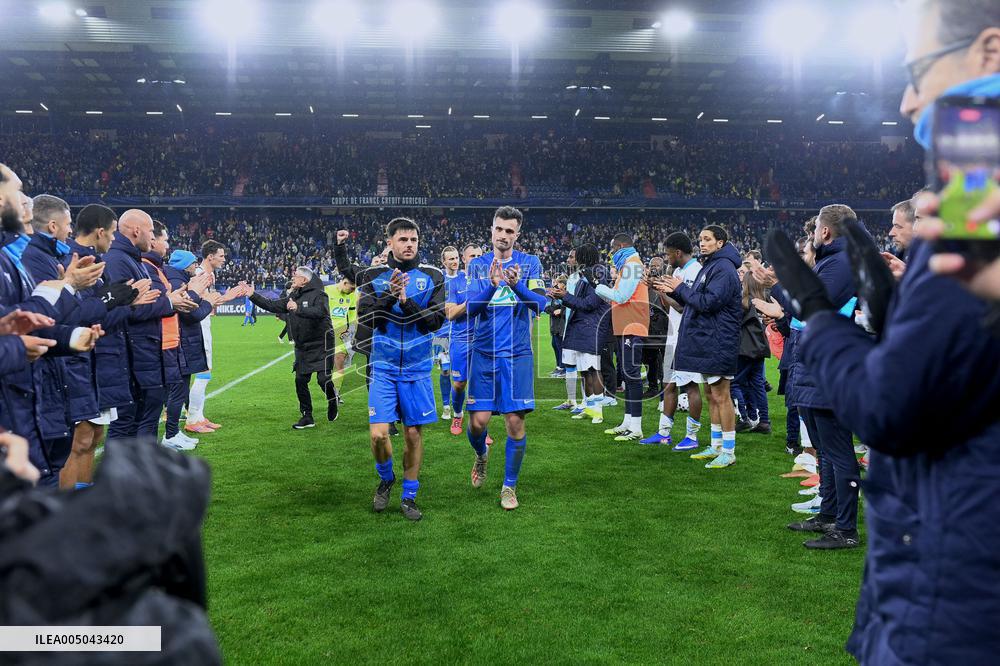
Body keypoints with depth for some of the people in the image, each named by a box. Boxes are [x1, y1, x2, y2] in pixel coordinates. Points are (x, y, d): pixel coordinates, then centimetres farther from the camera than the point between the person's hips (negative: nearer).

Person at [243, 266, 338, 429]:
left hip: (320, 346, -7)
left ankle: (333, 401, 20)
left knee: (323, 379, -13)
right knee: (300, 381, 4)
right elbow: (273, 306, 12)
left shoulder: (319, 295, -10)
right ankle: (307, 417, 15)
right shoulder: (293, 296, 13)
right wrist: (253, 295, 6)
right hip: (302, 348, 7)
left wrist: (298, 308, -37)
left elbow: (319, 312, -28)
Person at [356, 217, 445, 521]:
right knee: (378, 434, -8)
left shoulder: (433, 276, 1)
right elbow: (366, 317, -7)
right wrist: (389, 295, -21)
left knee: (413, 433, 6)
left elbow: (436, 320, -6)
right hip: (384, 368, 0)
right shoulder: (373, 275, 1)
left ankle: (409, 496, 23)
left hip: (417, 368, 1)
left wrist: (406, 301, -18)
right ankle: (386, 478, 24)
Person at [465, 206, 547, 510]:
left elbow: (539, 304, -8)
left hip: (518, 354, 0)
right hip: (484, 352, 1)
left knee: (515, 421, -3)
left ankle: (509, 486, 16)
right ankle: (481, 455, 33)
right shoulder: (478, 265, 5)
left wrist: (516, 284, -26)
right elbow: (471, 308, -6)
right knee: (478, 420, -3)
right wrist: (492, 284, -24)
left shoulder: (530, 263, 4)